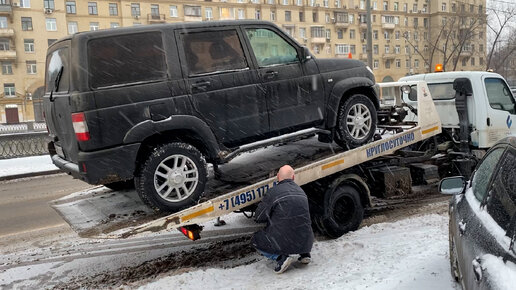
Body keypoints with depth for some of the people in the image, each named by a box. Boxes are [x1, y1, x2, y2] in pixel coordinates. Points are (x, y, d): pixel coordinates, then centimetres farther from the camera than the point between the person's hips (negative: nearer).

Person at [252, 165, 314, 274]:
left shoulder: (273, 192, -11)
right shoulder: (301, 191, 9)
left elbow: (259, 218, -4)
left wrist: (272, 218, 18)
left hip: (285, 243, -6)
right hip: (306, 243, 6)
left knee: (256, 240, 18)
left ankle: (281, 257, -3)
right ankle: (304, 254, 16)